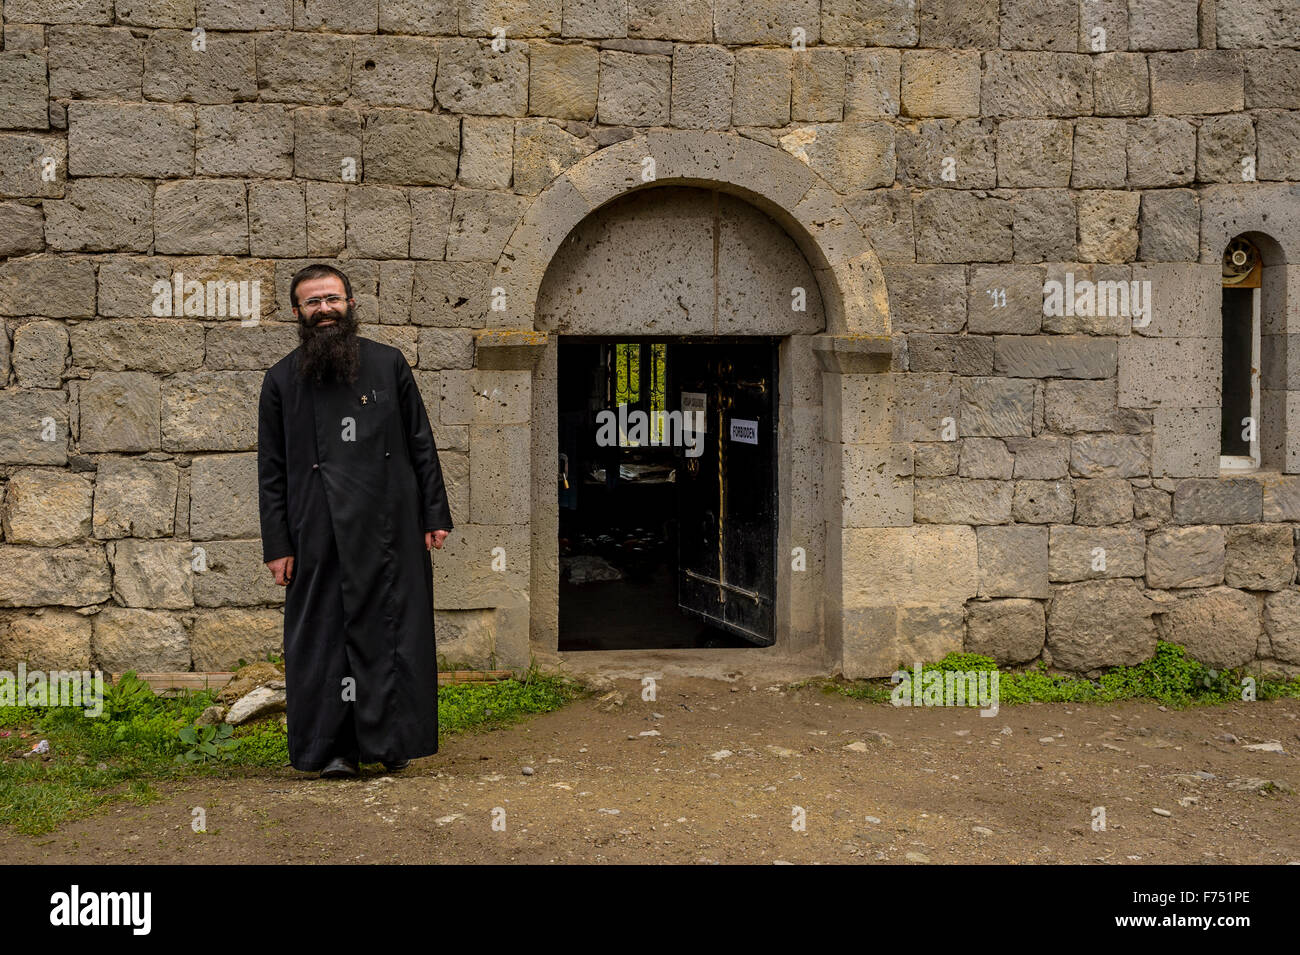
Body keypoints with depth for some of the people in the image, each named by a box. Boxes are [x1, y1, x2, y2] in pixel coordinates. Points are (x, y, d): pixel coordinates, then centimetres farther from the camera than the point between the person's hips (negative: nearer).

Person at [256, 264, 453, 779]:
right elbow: (271, 470, 7)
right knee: (323, 635, 3)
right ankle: (331, 748, 12)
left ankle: (390, 742, 12)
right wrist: (277, 544, 1)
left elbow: (421, 444, 9)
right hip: (321, 537, 0)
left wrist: (434, 514, 3)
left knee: (391, 630, 2)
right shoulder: (282, 380, 8)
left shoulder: (389, 364, 8)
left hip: (390, 527, 0)